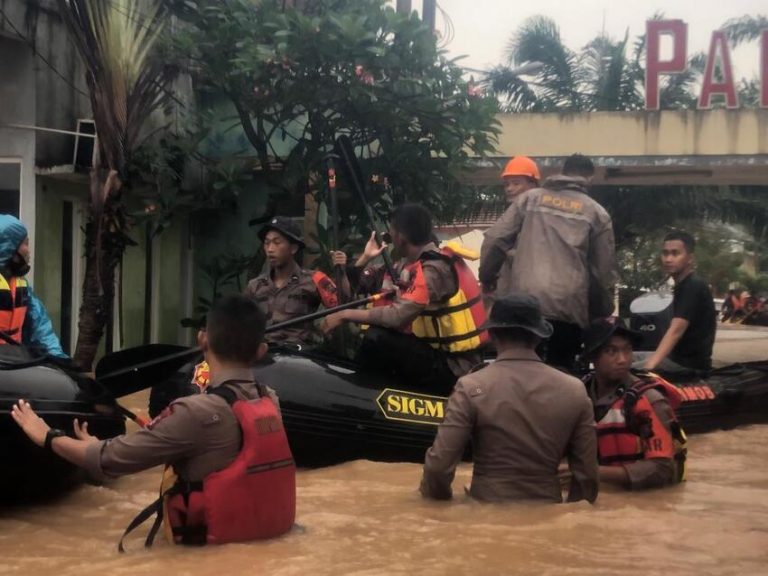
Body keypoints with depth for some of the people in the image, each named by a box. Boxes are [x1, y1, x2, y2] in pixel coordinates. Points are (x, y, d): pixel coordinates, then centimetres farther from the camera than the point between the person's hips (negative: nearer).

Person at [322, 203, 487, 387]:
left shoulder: (433, 269, -20)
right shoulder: (437, 258, 9)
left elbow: (397, 316, -30)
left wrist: (346, 315, -20)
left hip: (452, 367, -10)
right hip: (456, 357, 10)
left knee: (377, 338, -20)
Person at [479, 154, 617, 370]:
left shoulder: (530, 198, 14)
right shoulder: (596, 213, 11)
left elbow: (495, 239, 9)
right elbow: (604, 272, 9)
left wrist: (487, 277, 23)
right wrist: (603, 312, 21)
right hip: (569, 307, -1)